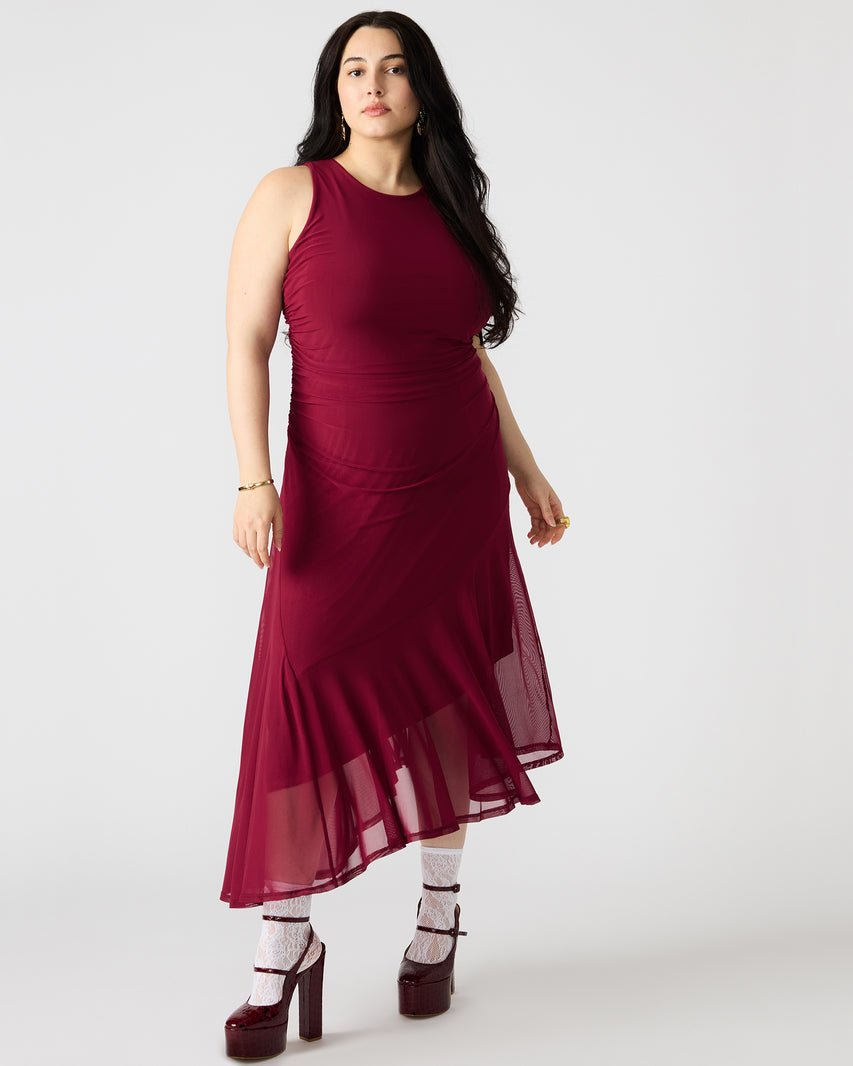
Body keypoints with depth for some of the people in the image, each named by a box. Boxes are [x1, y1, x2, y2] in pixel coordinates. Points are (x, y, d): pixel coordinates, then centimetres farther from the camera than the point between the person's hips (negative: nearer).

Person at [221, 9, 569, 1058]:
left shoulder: (449, 205, 10)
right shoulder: (292, 195, -2)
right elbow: (245, 344, -5)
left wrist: (525, 468, 17)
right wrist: (255, 481, -16)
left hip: (459, 493, 4)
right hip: (341, 500, -3)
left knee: (442, 704, 8)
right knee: (310, 703, -10)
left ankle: (439, 914, 24)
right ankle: (284, 947, 1)